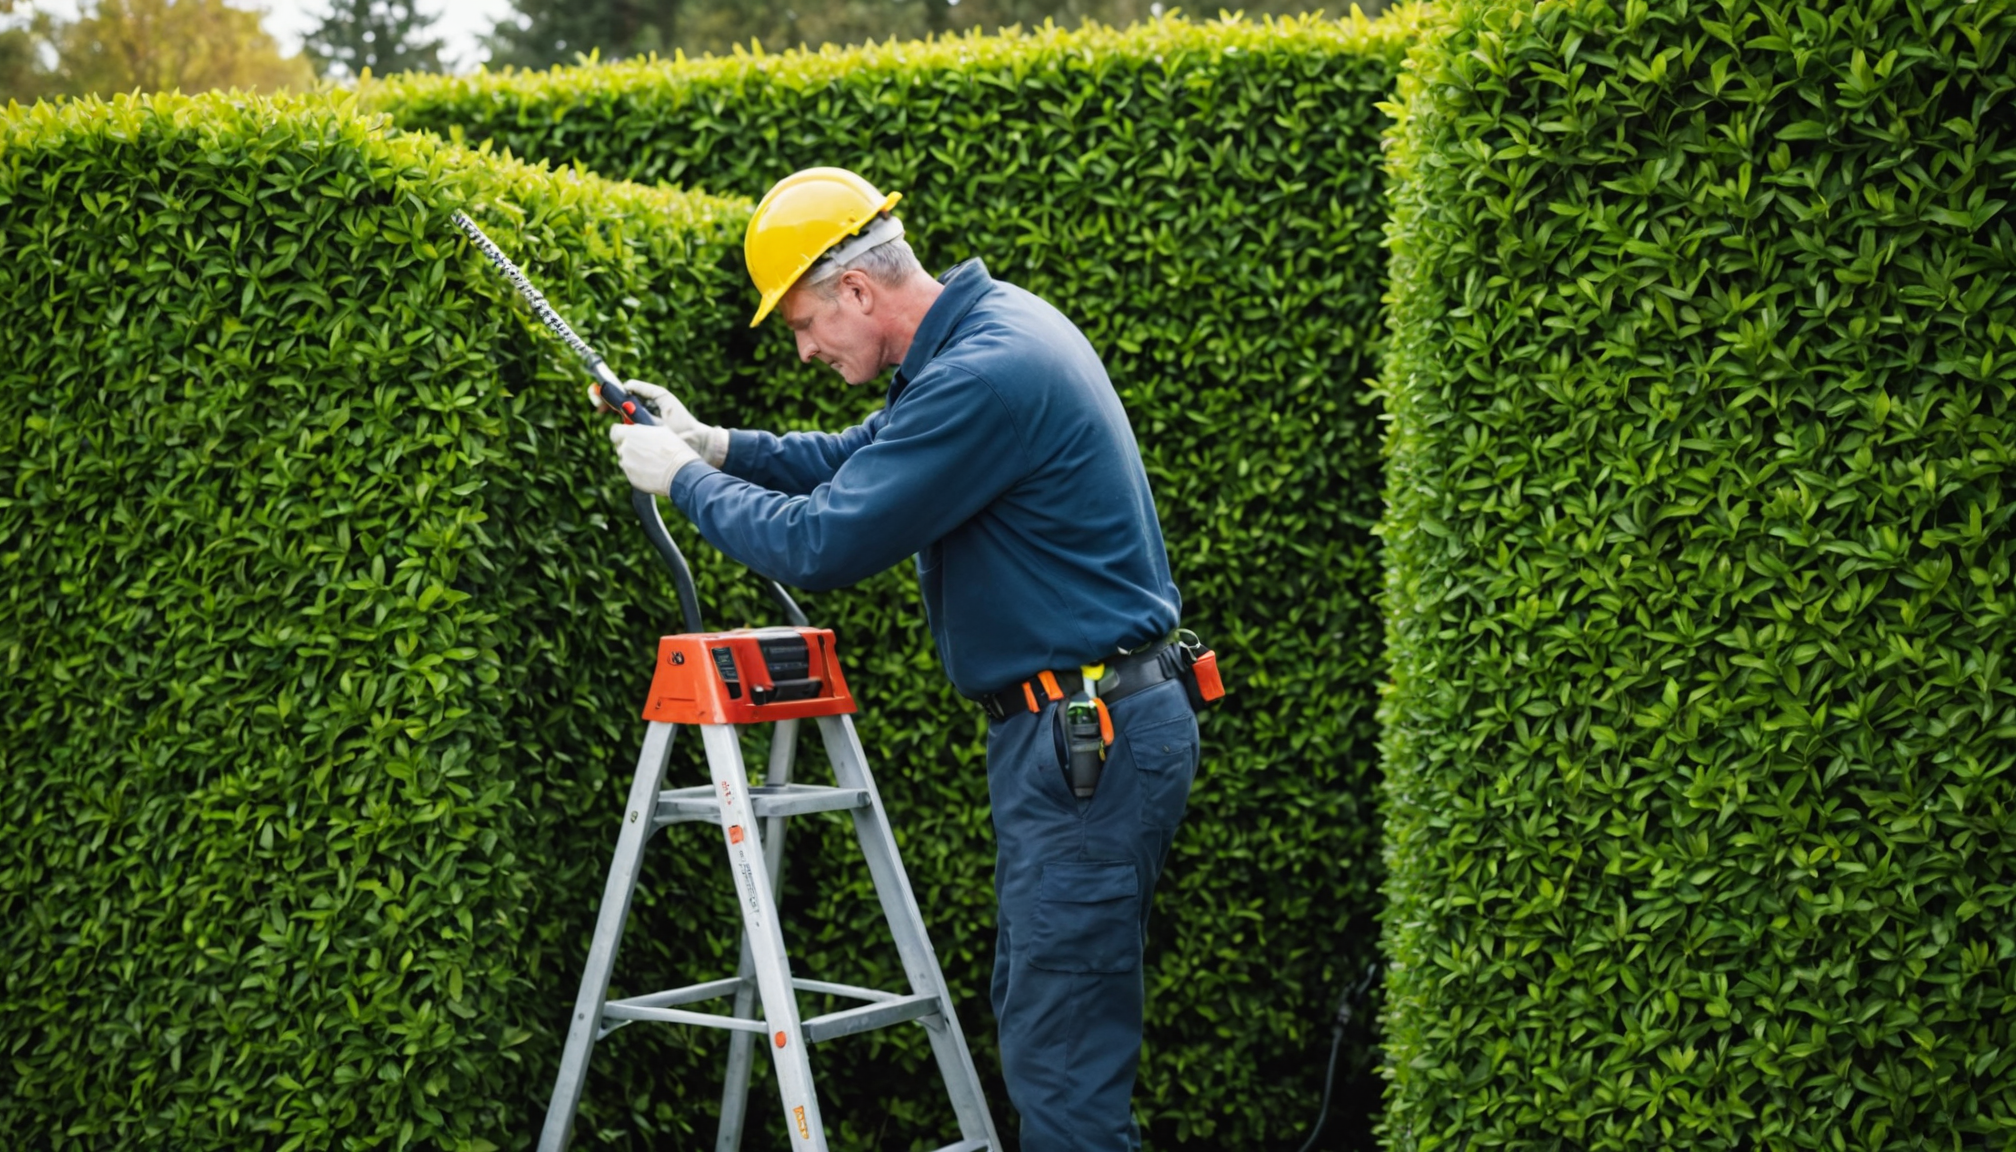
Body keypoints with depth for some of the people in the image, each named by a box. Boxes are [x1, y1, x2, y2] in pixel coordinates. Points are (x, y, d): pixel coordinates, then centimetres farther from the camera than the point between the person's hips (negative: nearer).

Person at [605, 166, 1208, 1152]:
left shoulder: (983, 377, -22)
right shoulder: (989, 329, 10)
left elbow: (819, 544, -21)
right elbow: (864, 460, 23)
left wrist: (683, 479, -6)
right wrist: (716, 445, 12)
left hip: (1087, 743, -11)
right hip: (1076, 733, 11)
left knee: (1060, 1062, -5)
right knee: (1037, 1020, 18)